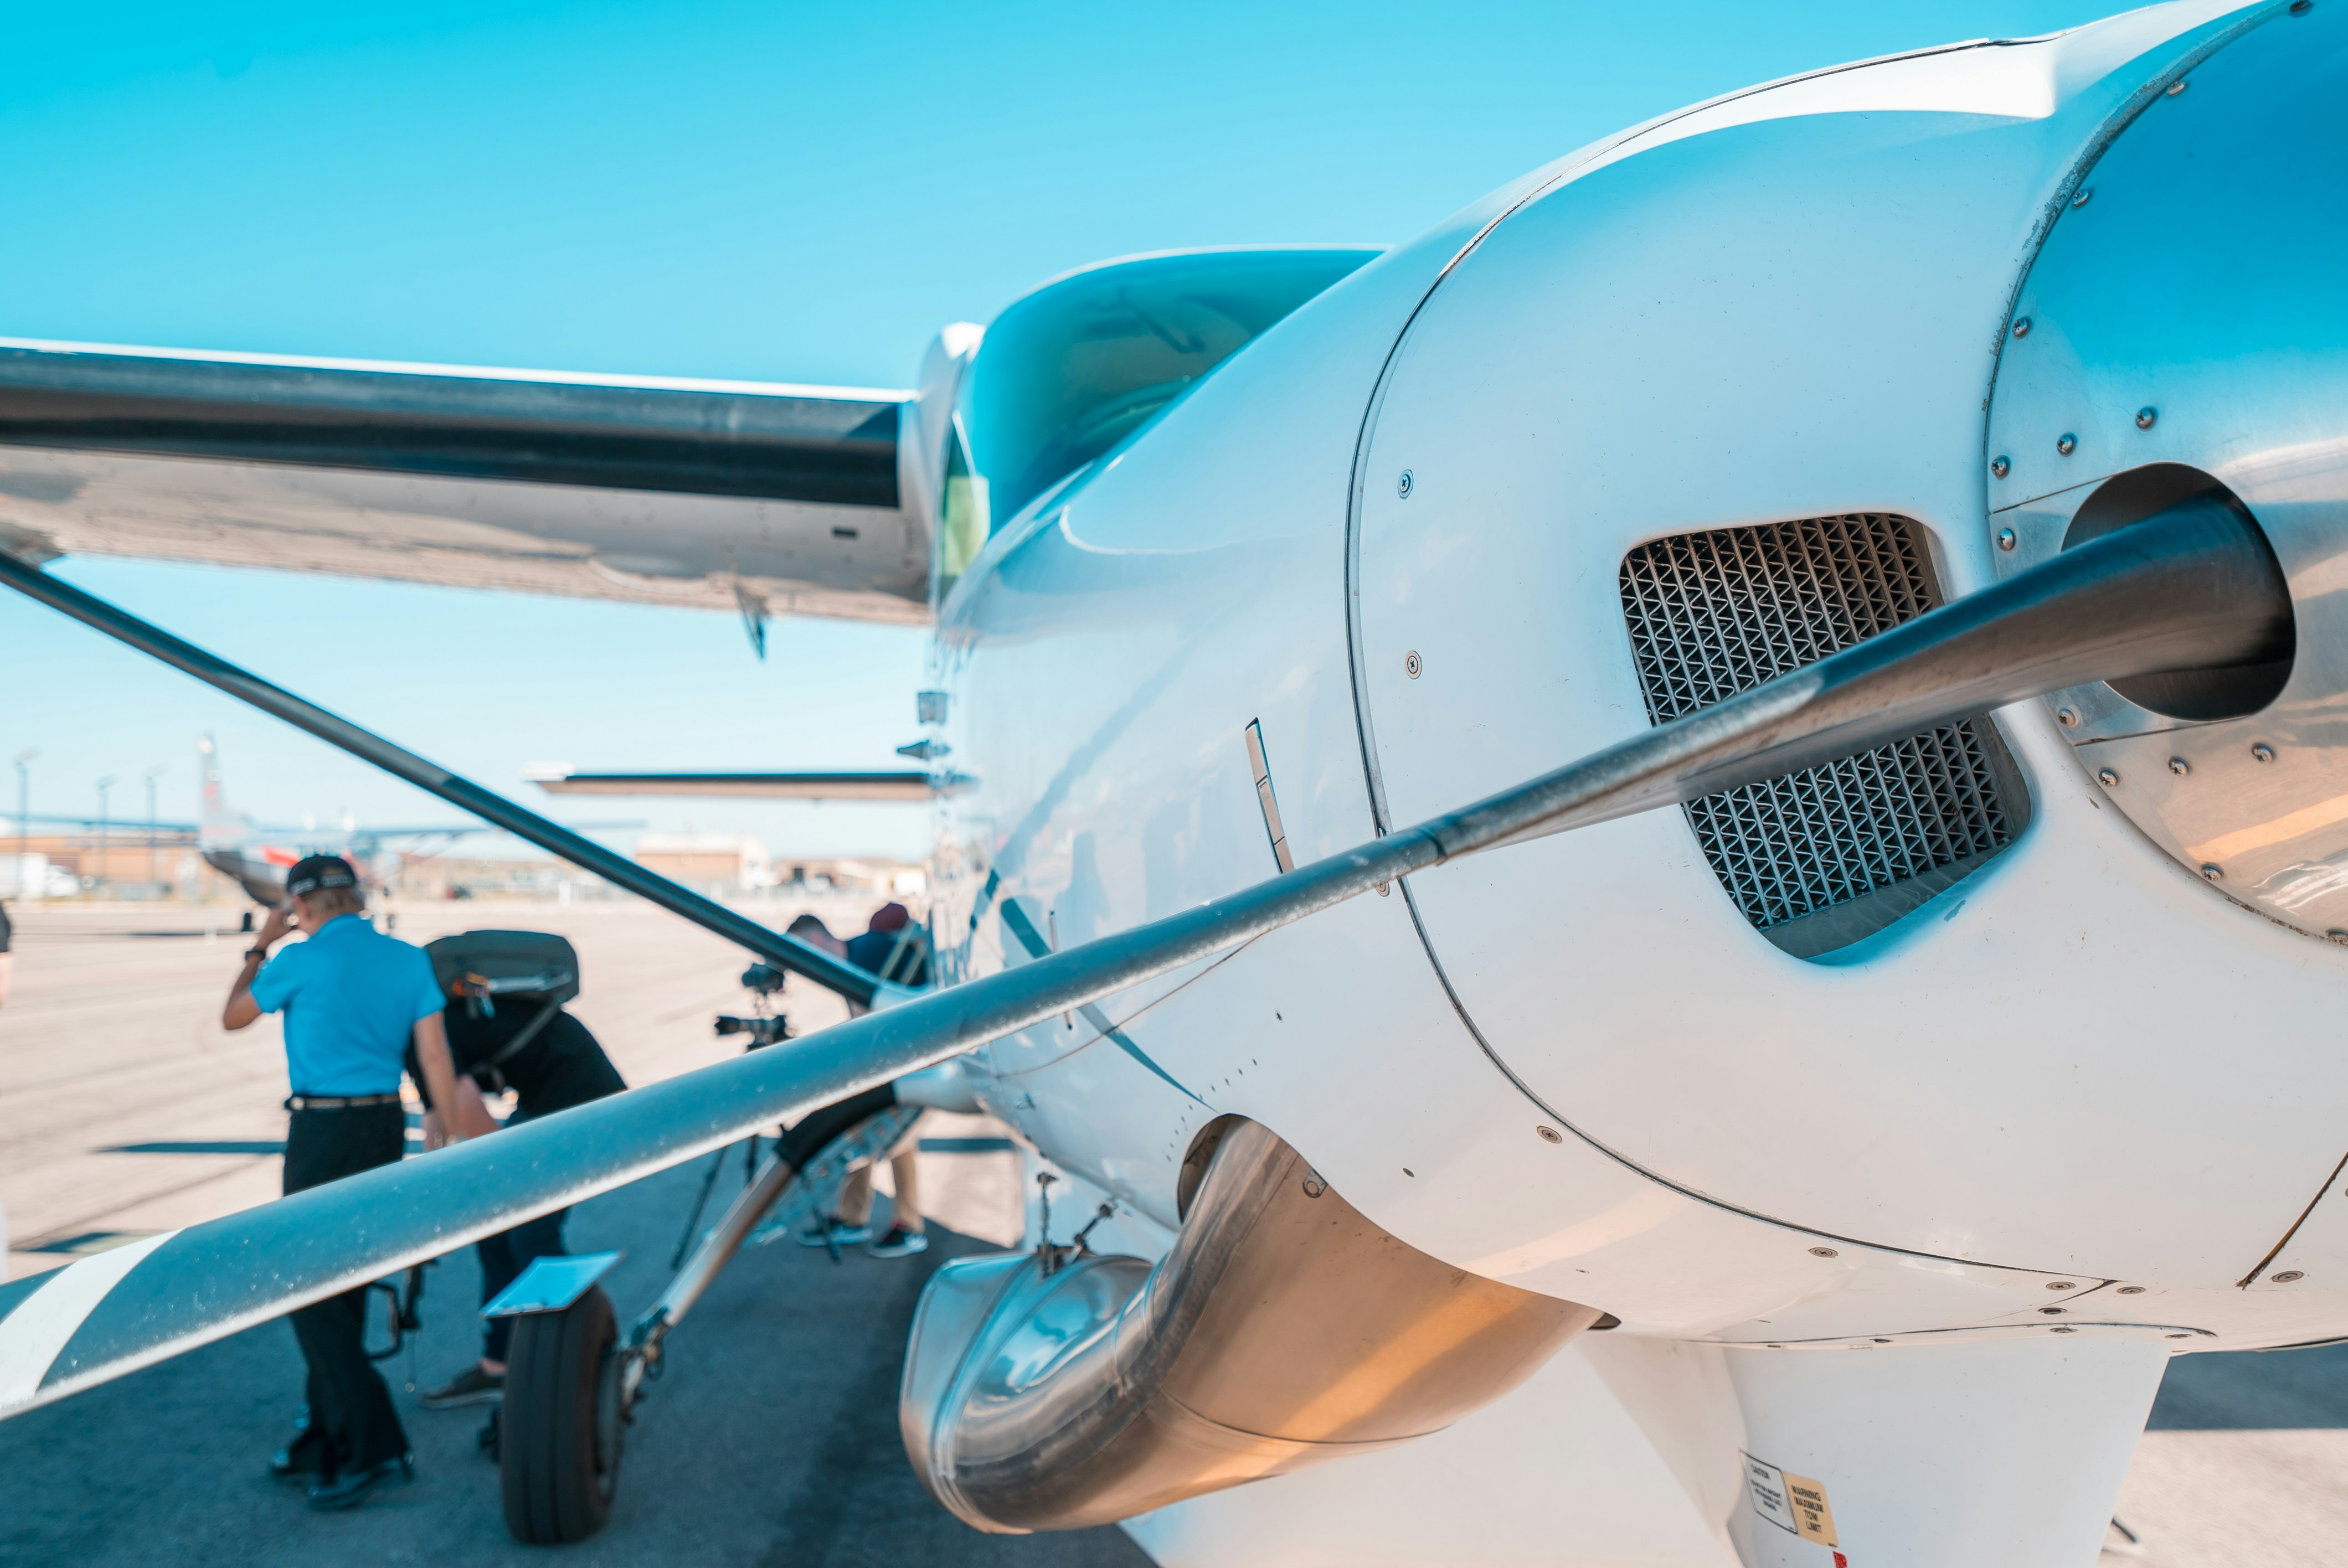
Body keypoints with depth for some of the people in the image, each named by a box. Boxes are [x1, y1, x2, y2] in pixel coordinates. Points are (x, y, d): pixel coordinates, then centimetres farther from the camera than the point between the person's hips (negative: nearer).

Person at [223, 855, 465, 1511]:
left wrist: (259, 946, 17)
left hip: (322, 1133, -6)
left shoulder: (299, 961, -11)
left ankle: (374, 1445, -7)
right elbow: (435, 1056, 0)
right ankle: (328, 1438, 22)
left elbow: (232, 1018, 7)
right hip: (385, 1126, 6)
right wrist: (448, 1141, 4)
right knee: (344, 1288, 15)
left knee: (311, 1293, -1)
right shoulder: (410, 961, 3)